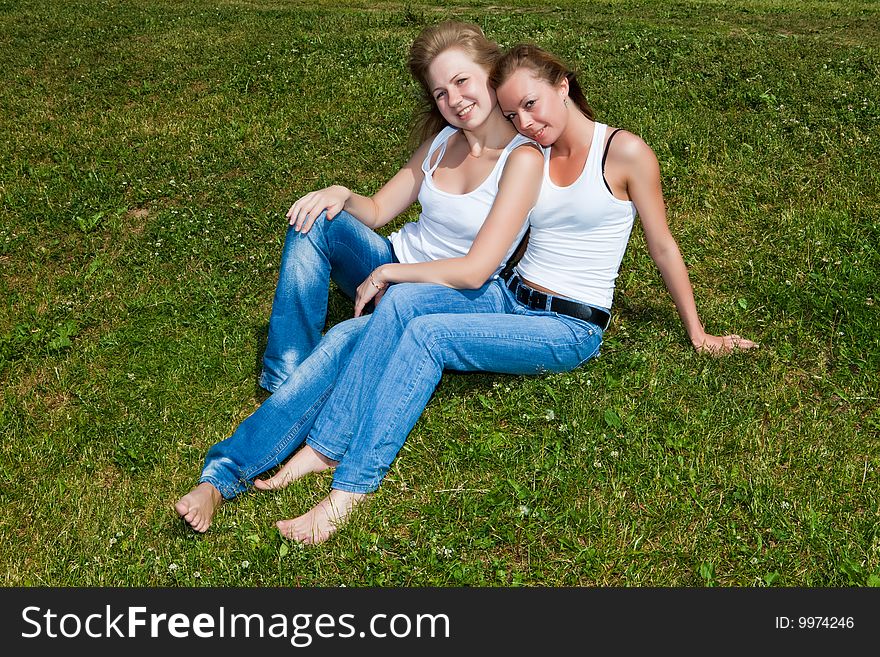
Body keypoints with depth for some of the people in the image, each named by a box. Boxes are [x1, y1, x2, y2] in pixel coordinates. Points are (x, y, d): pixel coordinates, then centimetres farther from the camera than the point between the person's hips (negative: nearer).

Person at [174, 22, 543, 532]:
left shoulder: (522, 158, -16)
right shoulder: (444, 139, 6)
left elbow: (474, 271, -22)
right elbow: (379, 210, 11)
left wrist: (386, 277, -14)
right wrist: (341, 196, -11)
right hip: (391, 269, 7)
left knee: (344, 340, -35)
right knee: (315, 221, -21)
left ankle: (227, 473, -34)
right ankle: (286, 382, -21)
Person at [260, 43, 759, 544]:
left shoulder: (625, 153, -6)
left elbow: (663, 248, 1)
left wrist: (699, 335, 8)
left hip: (569, 330, -6)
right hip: (509, 296, 6)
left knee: (427, 334, -27)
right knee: (400, 302, -22)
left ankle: (351, 487, -25)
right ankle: (325, 446, -22)